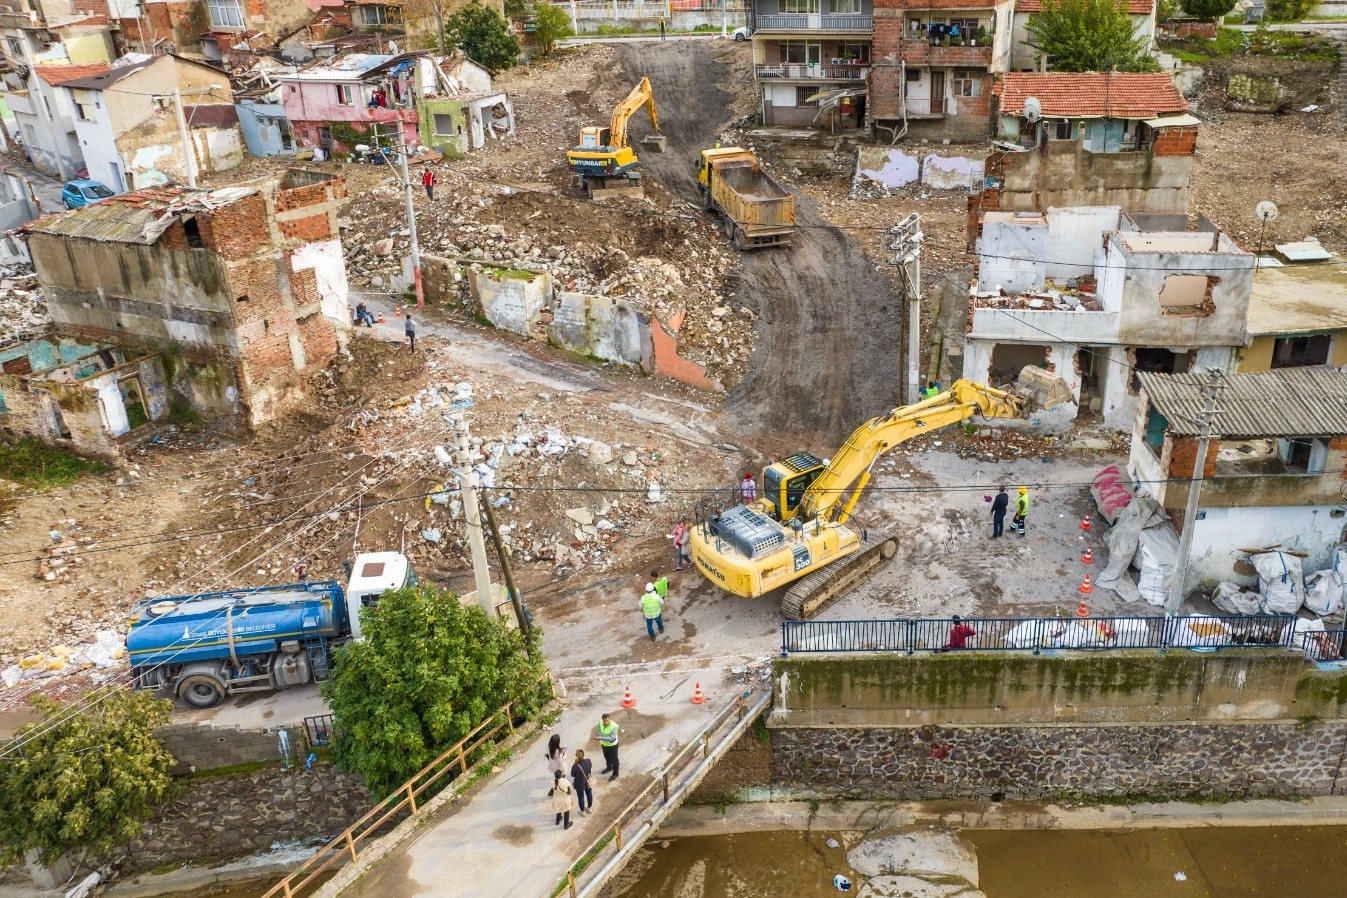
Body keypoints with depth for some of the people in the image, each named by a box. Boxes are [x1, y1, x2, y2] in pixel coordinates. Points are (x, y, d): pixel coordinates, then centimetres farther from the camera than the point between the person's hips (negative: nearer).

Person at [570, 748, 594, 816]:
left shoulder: (576, 766, -35)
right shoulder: (588, 761, -23)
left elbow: (572, 775, -16)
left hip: (580, 784, -3)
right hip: (588, 782, 3)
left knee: (581, 797, 20)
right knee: (589, 794, 28)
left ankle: (582, 811, 40)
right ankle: (590, 808, 50)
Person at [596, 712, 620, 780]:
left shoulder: (614, 726, -34)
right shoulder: (600, 723, -17)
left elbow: (611, 738, -36)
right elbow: (597, 732, -19)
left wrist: (601, 738, -43)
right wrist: (606, 736, -29)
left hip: (612, 745, -6)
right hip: (604, 744, 6)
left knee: (614, 759, 13)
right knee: (607, 757, 29)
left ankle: (615, 773, 31)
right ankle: (609, 767, 54)